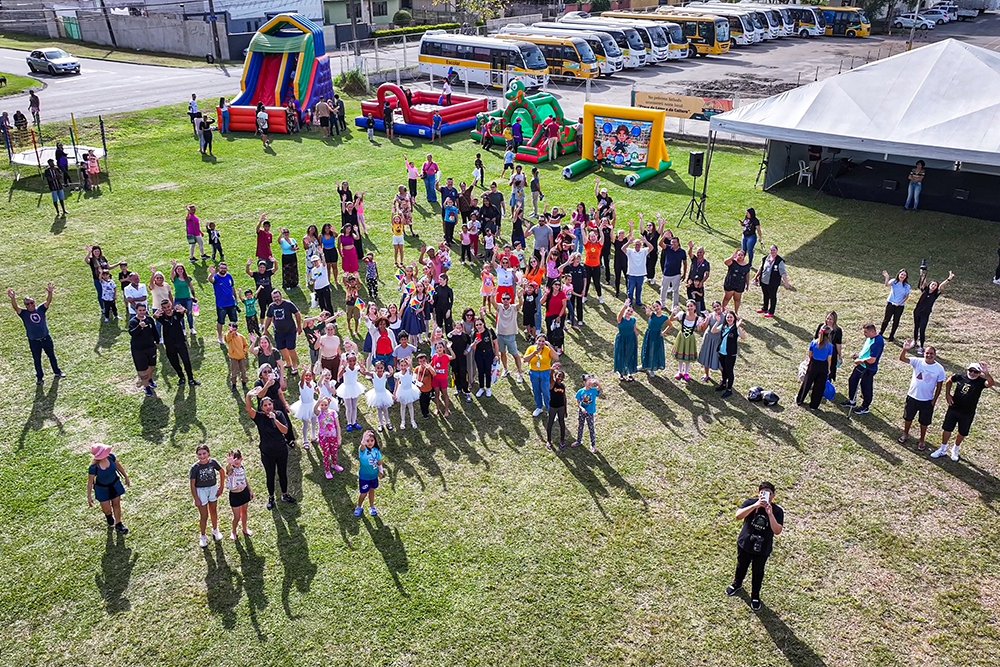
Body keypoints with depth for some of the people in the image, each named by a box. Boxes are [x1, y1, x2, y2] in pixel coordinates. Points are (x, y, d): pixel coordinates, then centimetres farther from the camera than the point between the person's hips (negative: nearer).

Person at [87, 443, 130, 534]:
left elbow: (118, 466, -2)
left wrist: (126, 477, 8)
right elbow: (90, 481, -17)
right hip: (102, 488, -3)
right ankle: (109, 515, 50)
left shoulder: (111, 456, -22)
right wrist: (89, 497, -9)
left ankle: (118, 525, 36)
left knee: (116, 504, 16)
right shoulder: (93, 467, -31)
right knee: (106, 509, 11)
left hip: (114, 484, 3)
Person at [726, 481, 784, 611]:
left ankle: (755, 595, 43)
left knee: (758, 572, 19)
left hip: (763, 549, -1)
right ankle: (737, 583, 55)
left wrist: (770, 514, -39)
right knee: (741, 566, 26)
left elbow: (777, 531, -30)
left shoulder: (777, 511, -19)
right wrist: (755, 505, -42)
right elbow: (738, 516, -35)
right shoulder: (750, 502, -20)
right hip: (745, 544, 1)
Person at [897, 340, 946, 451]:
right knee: (908, 417, 17)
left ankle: (922, 440, 33)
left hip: (927, 400, -1)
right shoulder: (917, 361, -9)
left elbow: (939, 386, -3)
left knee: (924, 422, 13)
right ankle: (905, 435, 40)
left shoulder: (939, 369, -10)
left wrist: (934, 400, -5)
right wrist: (905, 349, -41)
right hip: (912, 397, 1)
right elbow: (902, 358, -22)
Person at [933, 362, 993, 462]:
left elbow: (990, 383, -37)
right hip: (953, 409, 2)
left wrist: (986, 373, -56)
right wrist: (947, 394, 4)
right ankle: (943, 449, 30)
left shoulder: (980, 382, -14)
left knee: (962, 433, 15)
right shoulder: (960, 377, -7)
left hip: (967, 414, -1)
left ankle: (955, 450, 39)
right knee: (947, 429, 10)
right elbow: (949, 381, 14)